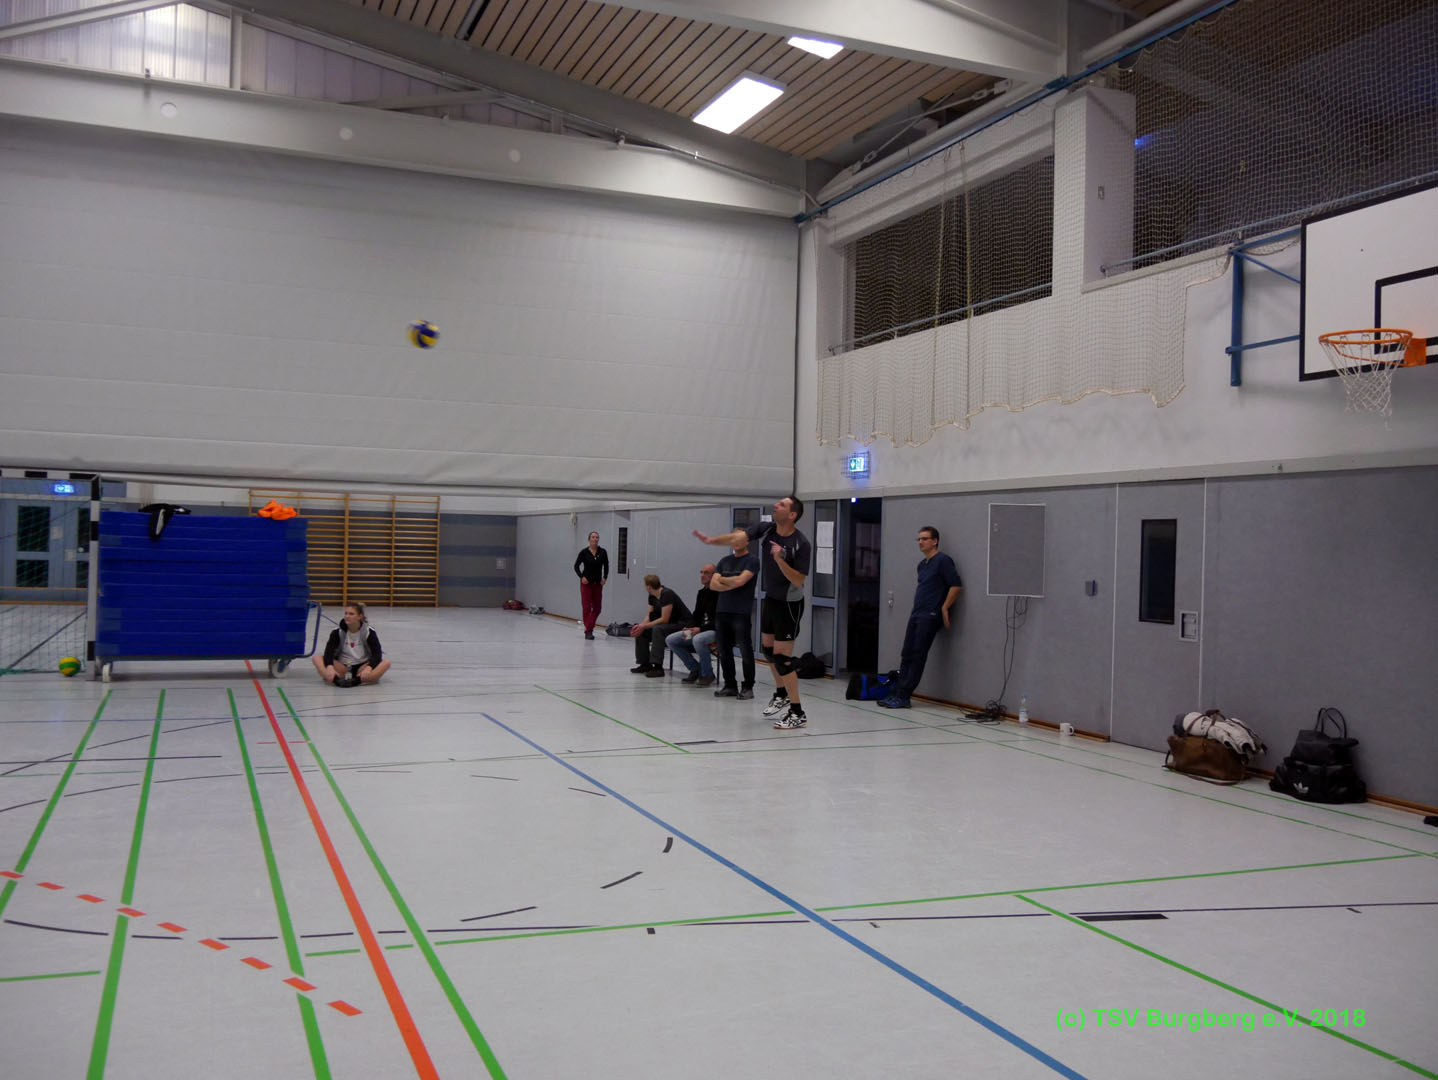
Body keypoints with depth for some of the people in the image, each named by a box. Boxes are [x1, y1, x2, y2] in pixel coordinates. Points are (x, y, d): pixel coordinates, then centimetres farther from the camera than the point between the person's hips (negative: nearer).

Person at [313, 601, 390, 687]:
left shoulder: (369, 632, -4)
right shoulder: (338, 632, -2)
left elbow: (377, 653, -14)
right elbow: (329, 652, -13)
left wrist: (369, 667, -35)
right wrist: (330, 667, -35)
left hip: (362, 667, -1)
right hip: (342, 667, 1)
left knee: (386, 663, -28)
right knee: (317, 658, -21)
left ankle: (357, 680, -50)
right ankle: (335, 679, -49)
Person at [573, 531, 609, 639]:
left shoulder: (603, 552, -2)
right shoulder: (584, 552, -8)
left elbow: (606, 566, 9)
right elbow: (576, 566, -1)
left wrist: (605, 577, -4)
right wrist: (582, 577, -14)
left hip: (598, 583, 3)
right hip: (586, 583, -3)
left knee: (597, 607, 6)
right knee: (587, 607, -4)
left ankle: (589, 627, 24)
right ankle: (588, 631, 1)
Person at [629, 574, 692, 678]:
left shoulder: (667, 594, -23)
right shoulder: (652, 596, 5)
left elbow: (664, 619, -26)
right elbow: (650, 616, 6)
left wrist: (644, 626, -24)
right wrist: (640, 626, -14)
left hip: (682, 624, -10)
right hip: (669, 624, 10)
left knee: (658, 629, -34)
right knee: (641, 632, -1)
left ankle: (658, 667, -35)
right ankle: (645, 664, 5)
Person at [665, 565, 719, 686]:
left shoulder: (720, 594, -12)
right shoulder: (701, 593, 14)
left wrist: (700, 629, -24)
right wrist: (689, 628, -2)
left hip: (716, 630, -9)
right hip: (699, 630, 9)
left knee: (698, 639, -40)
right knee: (670, 640, -4)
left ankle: (707, 674, -17)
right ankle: (695, 669, 6)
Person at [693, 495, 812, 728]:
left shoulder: (802, 544, -23)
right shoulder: (765, 529, -6)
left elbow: (798, 581, -24)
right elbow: (738, 537, -20)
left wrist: (779, 559, -37)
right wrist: (711, 540, -36)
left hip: (789, 604, -7)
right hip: (770, 598, 7)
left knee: (782, 657, -9)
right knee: (768, 648, 20)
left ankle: (797, 713, -1)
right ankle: (781, 695, 41)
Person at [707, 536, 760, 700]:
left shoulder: (752, 560, -2)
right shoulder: (725, 561, 16)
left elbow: (741, 580, -16)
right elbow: (713, 585, 6)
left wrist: (722, 579, 0)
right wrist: (732, 585, -8)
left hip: (741, 613, -6)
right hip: (722, 611, 6)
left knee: (745, 651, -3)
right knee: (724, 651, 8)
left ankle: (747, 687, 5)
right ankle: (730, 685, 17)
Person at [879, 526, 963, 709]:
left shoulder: (943, 561, -8)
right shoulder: (922, 564, 18)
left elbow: (956, 586, -15)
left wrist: (944, 608, -13)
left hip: (929, 617, -9)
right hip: (915, 615, 9)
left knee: (918, 657, -6)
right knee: (906, 656, 7)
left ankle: (903, 696, -4)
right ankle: (896, 693, 9)